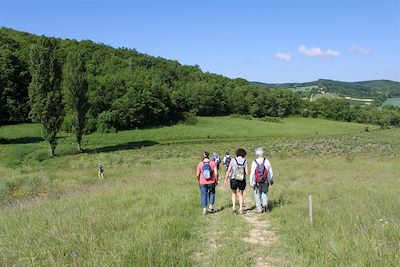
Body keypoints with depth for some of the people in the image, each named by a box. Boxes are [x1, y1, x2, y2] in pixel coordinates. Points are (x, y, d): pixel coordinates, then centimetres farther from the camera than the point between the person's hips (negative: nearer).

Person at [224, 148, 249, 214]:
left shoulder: (233, 160, -4)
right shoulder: (245, 162, -3)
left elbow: (228, 171, -6)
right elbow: (247, 173, -5)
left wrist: (225, 180, 1)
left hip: (233, 180, 0)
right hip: (242, 180, 0)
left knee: (234, 193, 22)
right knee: (241, 194, 19)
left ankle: (234, 206, 8)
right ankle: (241, 208, 17)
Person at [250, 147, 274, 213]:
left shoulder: (254, 162, -11)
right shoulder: (266, 161, -6)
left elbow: (252, 173, -11)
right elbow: (271, 172, 1)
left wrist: (251, 183, -4)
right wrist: (271, 180, 15)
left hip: (257, 182, -1)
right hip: (265, 182, 1)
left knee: (257, 195, 14)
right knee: (264, 193, 19)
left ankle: (259, 209, 17)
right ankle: (265, 204, -5)